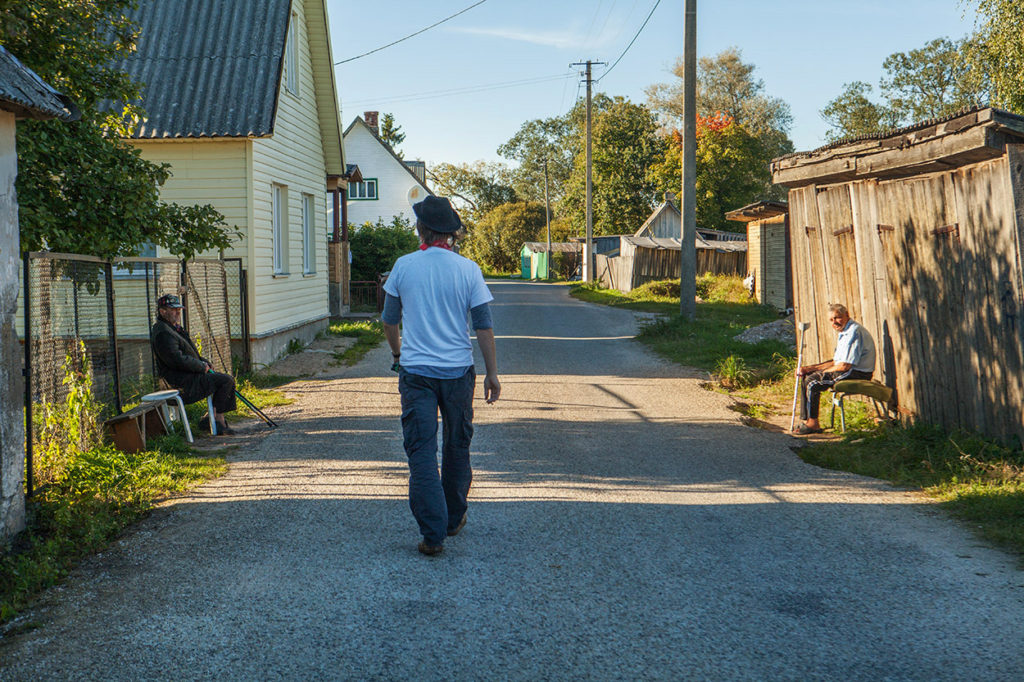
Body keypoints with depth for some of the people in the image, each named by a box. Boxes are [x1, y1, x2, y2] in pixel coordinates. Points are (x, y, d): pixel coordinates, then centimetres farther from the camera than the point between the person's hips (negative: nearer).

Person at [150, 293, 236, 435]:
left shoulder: (175, 328, 18)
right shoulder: (163, 333, -18)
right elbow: (178, 360, -25)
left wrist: (204, 362, 10)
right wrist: (201, 366, -14)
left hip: (188, 375, 11)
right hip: (182, 380, -11)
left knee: (224, 379, 14)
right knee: (227, 381, -13)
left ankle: (212, 417, 8)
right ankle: (218, 418, -3)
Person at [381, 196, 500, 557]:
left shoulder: (404, 266, -2)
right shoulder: (467, 269, -3)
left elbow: (389, 320, 8)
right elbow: (483, 326, -2)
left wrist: (397, 352, 26)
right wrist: (492, 373, 5)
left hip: (415, 370, -1)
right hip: (457, 371, 1)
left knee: (421, 451, 0)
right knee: (456, 446, 17)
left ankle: (433, 534, -6)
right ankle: (454, 518, 30)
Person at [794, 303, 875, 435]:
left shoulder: (854, 332, -17)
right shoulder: (844, 332, 16)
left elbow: (844, 366, -21)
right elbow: (835, 362, 18)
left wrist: (822, 372, -6)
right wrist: (809, 368, 8)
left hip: (858, 374, -11)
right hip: (850, 371, 11)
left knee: (812, 382, -16)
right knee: (806, 377, 5)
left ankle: (813, 424, -5)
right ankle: (806, 421, 5)